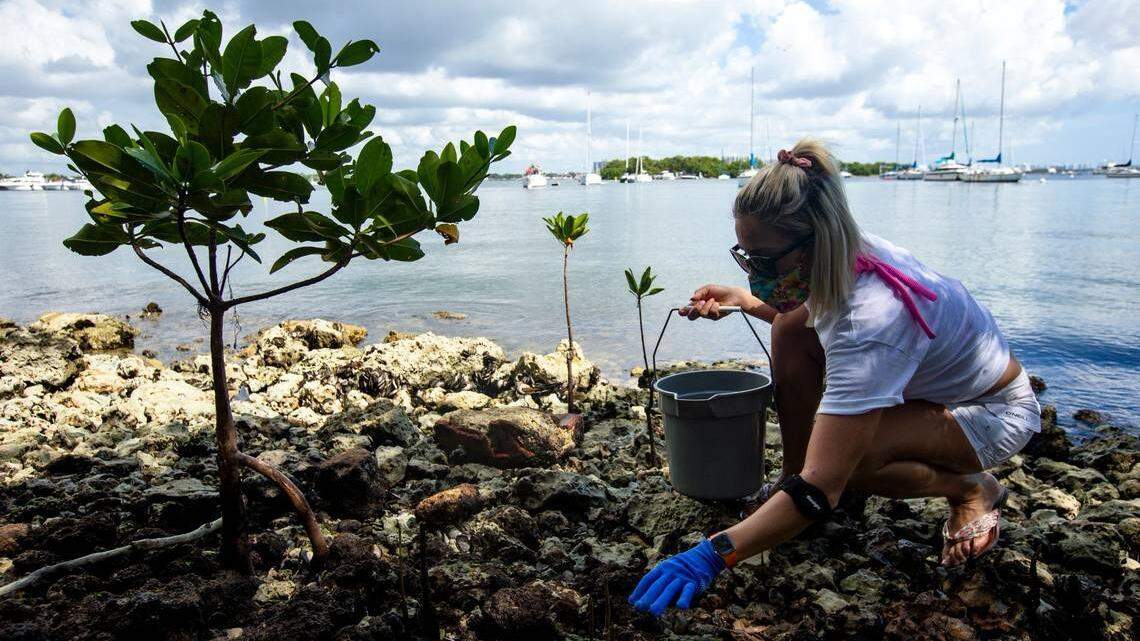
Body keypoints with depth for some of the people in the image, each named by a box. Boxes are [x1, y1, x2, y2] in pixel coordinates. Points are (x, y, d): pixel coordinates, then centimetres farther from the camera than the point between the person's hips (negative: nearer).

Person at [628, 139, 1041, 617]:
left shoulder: (870, 319, -40)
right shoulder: (843, 260, -16)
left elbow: (821, 491, -43)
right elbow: (816, 312, 11)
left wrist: (712, 555, -44)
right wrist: (744, 300, -5)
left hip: (996, 412, -8)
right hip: (925, 380, 8)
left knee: (846, 456, -33)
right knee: (791, 328, -13)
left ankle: (972, 489, -4)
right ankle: (794, 474, 1)